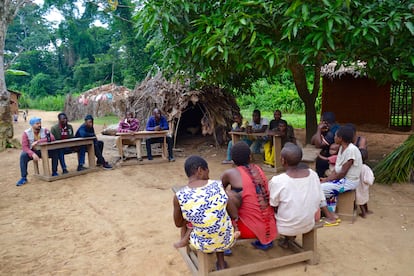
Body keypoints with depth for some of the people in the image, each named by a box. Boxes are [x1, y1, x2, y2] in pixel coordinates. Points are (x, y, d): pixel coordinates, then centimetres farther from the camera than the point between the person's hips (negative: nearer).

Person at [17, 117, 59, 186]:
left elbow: (52, 138, -25)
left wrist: (38, 141, -32)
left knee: (55, 152, -25)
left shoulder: (44, 130, -8)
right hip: (32, 151, -1)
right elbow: (24, 147, -18)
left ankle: (54, 172, -9)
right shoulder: (26, 133, -11)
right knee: (23, 155, -29)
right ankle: (24, 178, -20)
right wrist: (32, 154, -36)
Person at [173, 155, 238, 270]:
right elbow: (234, 215, -5)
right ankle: (220, 262, 38)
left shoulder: (179, 196, -16)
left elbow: (178, 224, 1)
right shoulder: (218, 185, -14)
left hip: (203, 245, -1)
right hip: (228, 240, 1)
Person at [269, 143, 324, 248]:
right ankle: (290, 236, 19)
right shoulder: (313, 175, -10)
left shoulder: (277, 181, -24)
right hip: (309, 225, 4)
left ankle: (287, 237, 17)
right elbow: (318, 202, 0)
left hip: (286, 228, -4)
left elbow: (273, 207, -10)